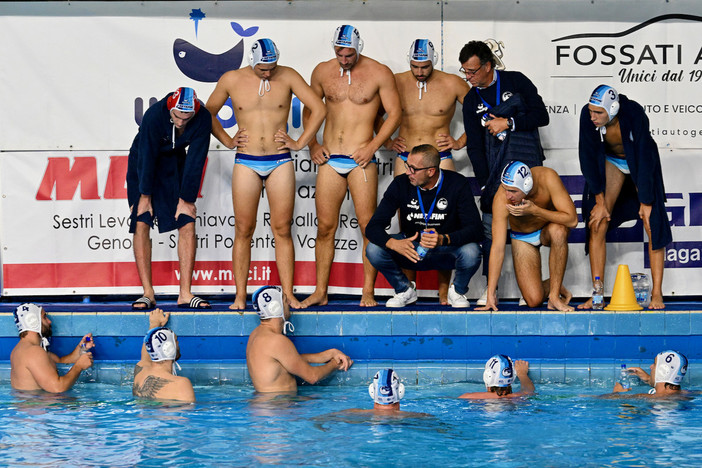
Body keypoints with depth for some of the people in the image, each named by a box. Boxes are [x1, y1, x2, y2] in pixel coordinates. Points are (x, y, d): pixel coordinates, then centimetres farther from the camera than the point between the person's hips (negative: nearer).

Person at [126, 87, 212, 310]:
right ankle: (148, 293, -9)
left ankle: (185, 294, -9)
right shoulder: (154, 115, -31)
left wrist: (186, 199, -15)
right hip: (143, 164, -2)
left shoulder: (203, 119, -24)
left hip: (174, 163, 2)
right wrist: (145, 196, -15)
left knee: (187, 223, -10)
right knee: (141, 223, -12)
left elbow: (195, 161, -18)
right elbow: (146, 157, -22)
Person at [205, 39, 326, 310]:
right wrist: (227, 141, 8)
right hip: (246, 163, 0)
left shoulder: (288, 77, 0)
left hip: (280, 163, 0)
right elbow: (209, 112, 17)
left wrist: (300, 143, 0)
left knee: (282, 229, -1)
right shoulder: (231, 80, 2)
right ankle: (240, 296, 3)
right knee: (244, 230, 0)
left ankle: (288, 295, 1)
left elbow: (318, 109, 2)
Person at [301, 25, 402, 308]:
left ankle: (368, 292, 2)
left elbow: (394, 113, 1)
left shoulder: (379, 73, -1)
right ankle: (320, 292, 9)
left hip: (361, 160, -3)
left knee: (368, 226, -4)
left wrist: (372, 146, -8)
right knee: (325, 226, 2)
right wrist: (312, 144, 8)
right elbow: (309, 109, 20)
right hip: (329, 159, 3)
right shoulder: (322, 72, 9)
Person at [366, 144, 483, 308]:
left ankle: (457, 291, 0)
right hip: (412, 250, 2)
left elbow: (475, 229, -24)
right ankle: (404, 290, 5)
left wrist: (443, 239, -43)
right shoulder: (401, 184, -11)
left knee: (471, 252, -35)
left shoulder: (457, 184, -16)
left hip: (446, 252, -2)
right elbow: (373, 227, -15)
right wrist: (394, 243, -38)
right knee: (373, 250, -25)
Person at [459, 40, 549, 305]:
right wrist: (485, 183, -2)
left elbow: (541, 116, -1)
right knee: (490, 229, -6)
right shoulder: (471, 101, 10)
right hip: (493, 171, 3)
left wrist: (508, 122, -10)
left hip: (527, 165, -3)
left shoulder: (516, 82, 1)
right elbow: (474, 146, 7)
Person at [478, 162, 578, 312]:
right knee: (534, 300, -16)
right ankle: (552, 286, 20)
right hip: (523, 238, -1)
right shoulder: (501, 199, -32)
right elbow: (497, 247, -30)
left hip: (548, 228, 1)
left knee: (558, 231, -38)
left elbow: (572, 220, -34)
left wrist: (535, 210, -42)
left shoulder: (547, 177, -32)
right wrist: (490, 294, -32)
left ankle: (555, 296, -23)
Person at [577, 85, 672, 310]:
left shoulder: (634, 114, -35)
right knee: (597, 224, -9)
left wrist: (646, 202, -23)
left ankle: (657, 294, -7)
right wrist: (600, 202, -15)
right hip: (610, 161, 2)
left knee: (653, 224, -11)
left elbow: (644, 158, -28)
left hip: (640, 163, -2)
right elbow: (589, 158, -17)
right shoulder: (588, 116, -27)